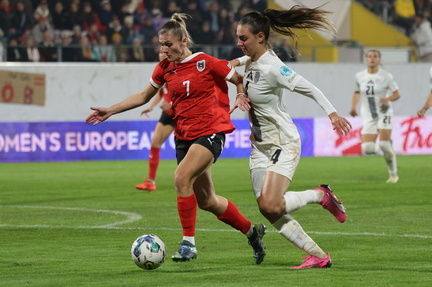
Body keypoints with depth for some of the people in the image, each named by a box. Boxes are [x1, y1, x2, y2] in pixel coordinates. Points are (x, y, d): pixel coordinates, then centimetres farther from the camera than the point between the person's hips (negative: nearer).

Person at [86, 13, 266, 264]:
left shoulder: (206, 63, -9)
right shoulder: (165, 68, 6)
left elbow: (240, 81, 1)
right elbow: (143, 97, 17)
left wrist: (243, 100, -12)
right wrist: (110, 111, 12)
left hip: (210, 132, -6)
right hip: (184, 136, 6)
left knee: (182, 178, -27)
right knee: (207, 201, 9)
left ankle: (189, 243, -19)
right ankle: (252, 231, 30)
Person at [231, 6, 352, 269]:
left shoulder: (271, 68, -21)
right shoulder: (249, 62, 4)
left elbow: (308, 88, -19)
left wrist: (332, 113, -26)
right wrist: (241, 96, 8)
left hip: (283, 143, -9)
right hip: (260, 145, 9)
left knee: (271, 206, -21)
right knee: (268, 210, -2)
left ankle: (321, 195, 6)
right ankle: (318, 256, 4)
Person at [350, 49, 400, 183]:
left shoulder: (386, 76, -7)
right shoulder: (359, 76, 2)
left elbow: (397, 94, -3)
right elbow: (357, 92, 19)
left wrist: (388, 99, -24)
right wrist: (353, 107, 5)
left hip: (384, 113, -3)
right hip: (368, 116, 3)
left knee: (384, 145, -15)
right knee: (367, 149, -11)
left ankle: (393, 174, 5)